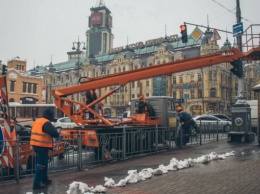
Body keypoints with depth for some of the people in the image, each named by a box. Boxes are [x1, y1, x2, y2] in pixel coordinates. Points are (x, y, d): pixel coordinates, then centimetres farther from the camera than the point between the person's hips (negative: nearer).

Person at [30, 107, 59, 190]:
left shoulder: (37, 121, 15)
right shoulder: (46, 123, -14)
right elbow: (54, 133, -23)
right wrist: (57, 134, -1)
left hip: (36, 145, 10)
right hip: (42, 146, -10)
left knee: (43, 162, 22)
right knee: (41, 164, -4)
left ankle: (44, 179, 34)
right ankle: (36, 184, -2)